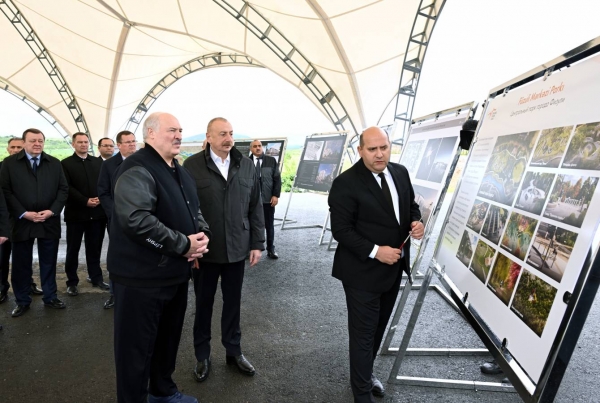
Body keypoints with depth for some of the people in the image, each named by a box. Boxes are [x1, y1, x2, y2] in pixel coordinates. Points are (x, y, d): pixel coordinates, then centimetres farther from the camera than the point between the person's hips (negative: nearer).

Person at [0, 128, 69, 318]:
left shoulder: (54, 163, 7)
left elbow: (63, 189, 4)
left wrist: (52, 211, -9)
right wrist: (23, 213, -13)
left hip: (49, 222, 1)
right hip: (22, 222, -1)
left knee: (49, 262, 11)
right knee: (21, 264, 8)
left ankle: (50, 297, 24)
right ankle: (22, 301, 23)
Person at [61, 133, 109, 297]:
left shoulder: (98, 162, 12)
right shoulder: (66, 163, 1)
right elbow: (66, 187, -8)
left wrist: (100, 198, -9)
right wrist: (85, 201, -16)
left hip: (97, 212, 3)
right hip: (76, 212, -2)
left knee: (95, 248, 10)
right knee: (73, 249, 7)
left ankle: (96, 277, 22)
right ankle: (72, 281, 17)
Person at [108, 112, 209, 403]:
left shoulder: (179, 171, 13)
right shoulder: (137, 170, -18)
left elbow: (193, 209, 17)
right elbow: (136, 220, -31)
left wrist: (202, 234, -4)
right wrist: (183, 244, -25)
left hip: (176, 272, 9)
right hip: (142, 276, -9)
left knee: (169, 337, 23)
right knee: (137, 345, 7)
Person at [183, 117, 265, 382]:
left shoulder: (246, 165, 3)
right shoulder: (192, 165, -7)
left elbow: (255, 207, 4)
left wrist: (257, 243, 2)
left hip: (237, 248, 3)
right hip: (205, 249, -2)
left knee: (233, 302, 16)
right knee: (203, 303, 15)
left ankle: (233, 351, 35)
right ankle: (202, 356, 34)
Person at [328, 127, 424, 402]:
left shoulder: (400, 173, 1)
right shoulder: (346, 183, -19)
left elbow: (411, 205, 14)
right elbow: (341, 230, -19)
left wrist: (416, 222, -8)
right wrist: (375, 252, -24)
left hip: (394, 267, 7)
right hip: (363, 271, -7)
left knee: (379, 327, 23)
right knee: (363, 333, 7)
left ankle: (366, 372, 47)